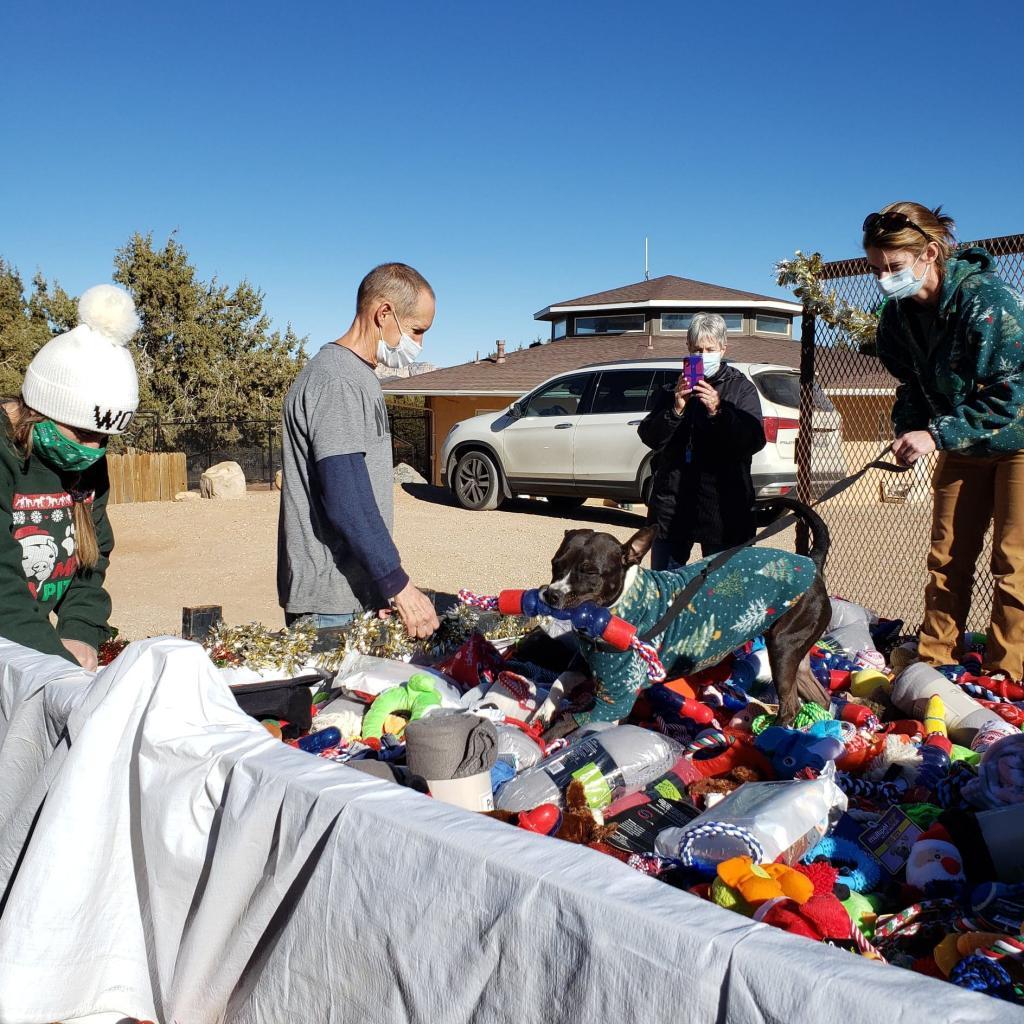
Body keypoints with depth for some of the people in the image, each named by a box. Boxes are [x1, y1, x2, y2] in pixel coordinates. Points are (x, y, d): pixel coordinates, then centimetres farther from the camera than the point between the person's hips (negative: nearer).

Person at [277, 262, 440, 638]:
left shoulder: (359, 377, 16)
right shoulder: (334, 381, -16)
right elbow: (346, 503, -23)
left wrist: (386, 587, 20)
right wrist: (399, 587, -21)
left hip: (360, 593, 9)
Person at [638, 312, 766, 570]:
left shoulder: (741, 389, 5)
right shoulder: (672, 390, 12)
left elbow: (755, 440, -8)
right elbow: (650, 437, 2)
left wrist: (718, 411, -23)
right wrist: (675, 410, -15)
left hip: (723, 505, -2)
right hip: (672, 504, 2)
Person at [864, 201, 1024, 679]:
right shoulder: (899, 313, -7)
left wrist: (937, 435, -31)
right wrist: (907, 432, -16)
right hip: (961, 443, 7)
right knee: (947, 555, 7)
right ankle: (933, 662, 16)